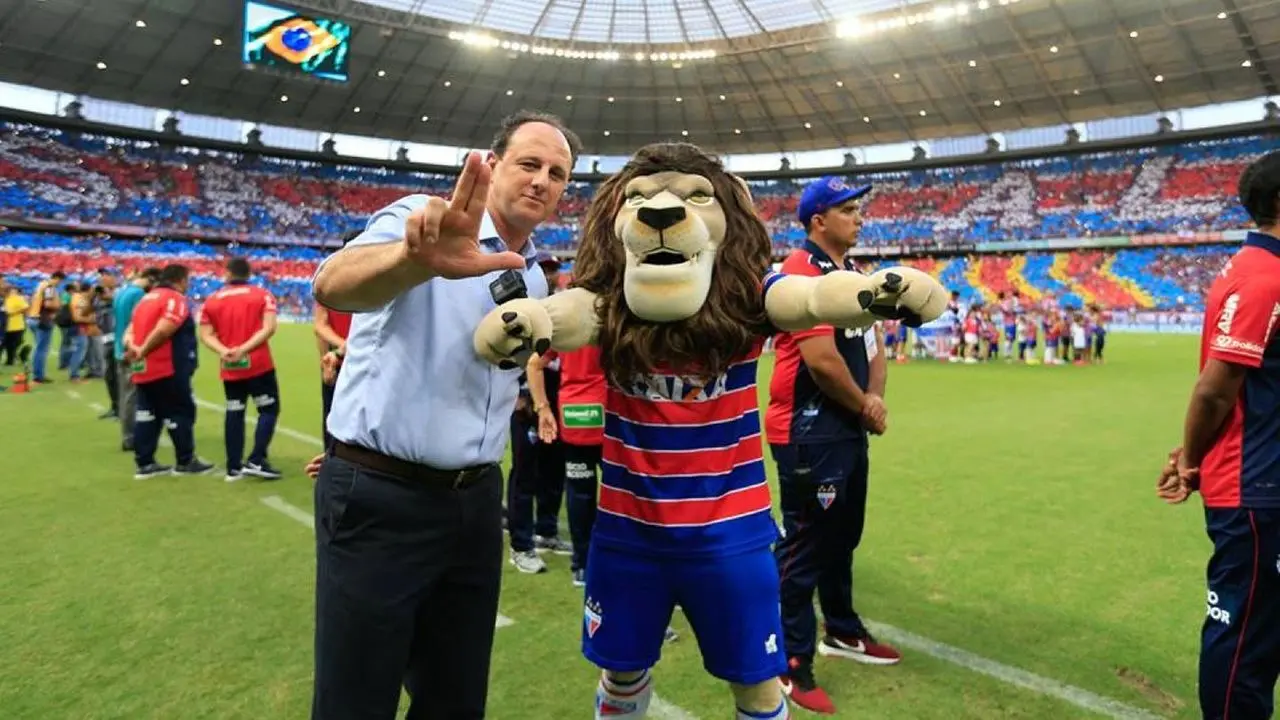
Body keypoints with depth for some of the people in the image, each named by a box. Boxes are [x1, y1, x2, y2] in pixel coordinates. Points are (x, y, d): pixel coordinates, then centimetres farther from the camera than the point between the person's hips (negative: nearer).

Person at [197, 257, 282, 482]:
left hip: (229, 369, 4)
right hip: (259, 365, -4)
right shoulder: (262, 295, -1)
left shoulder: (212, 300, 9)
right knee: (269, 409, 4)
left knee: (234, 414, 9)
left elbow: (206, 334, -1)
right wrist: (244, 350, -17)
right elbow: (269, 328, -14)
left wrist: (223, 351, -14)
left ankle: (234, 467, 12)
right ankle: (256, 461, -5)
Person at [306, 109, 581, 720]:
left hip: (474, 500, 6)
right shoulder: (421, 218, -11)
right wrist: (417, 258, -54)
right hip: (380, 499, -6)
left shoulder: (535, 280, 10)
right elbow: (332, 284, -33)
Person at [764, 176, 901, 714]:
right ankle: (792, 666, 12)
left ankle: (842, 632, 42)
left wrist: (874, 397, -1)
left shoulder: (855, 273, 15)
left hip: (849, 429, 10)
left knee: (842, 536, 23)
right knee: (806, 546, -2)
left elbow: (871, 343, 17)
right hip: (810, 433, -10)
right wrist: (864, 406, -8)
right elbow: (822, 359, -24)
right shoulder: (801, 272, -17)